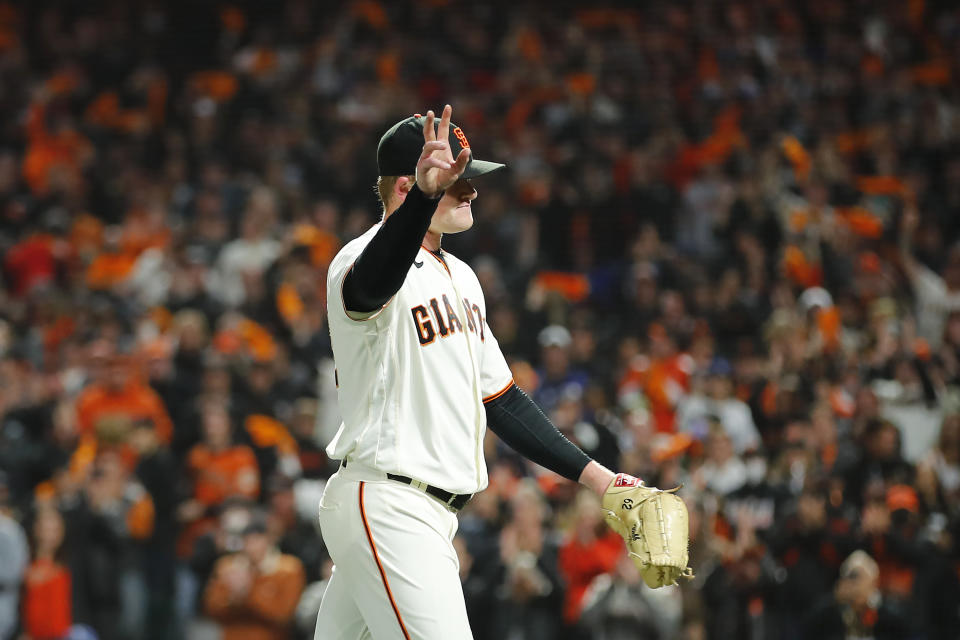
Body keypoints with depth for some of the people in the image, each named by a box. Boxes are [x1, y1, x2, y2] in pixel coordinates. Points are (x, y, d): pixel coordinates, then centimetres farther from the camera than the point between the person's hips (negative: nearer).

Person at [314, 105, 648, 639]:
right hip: (386, 508, -9)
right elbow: (373, 282, -39)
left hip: (429, 514, 9)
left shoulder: (458, 276, 19)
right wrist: (425, 195, -57)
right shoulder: (361, 259, -12)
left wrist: (594, 475, 17)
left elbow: (499, 399, 24)